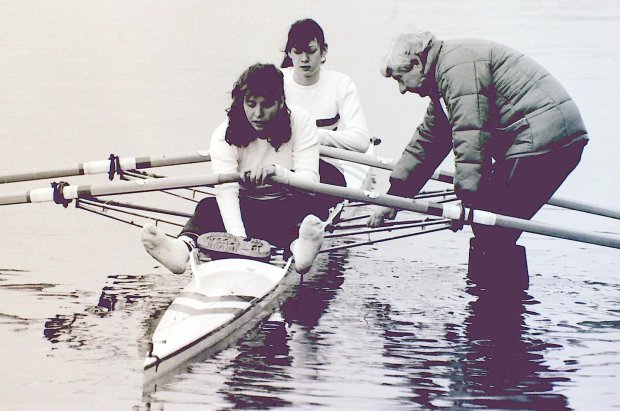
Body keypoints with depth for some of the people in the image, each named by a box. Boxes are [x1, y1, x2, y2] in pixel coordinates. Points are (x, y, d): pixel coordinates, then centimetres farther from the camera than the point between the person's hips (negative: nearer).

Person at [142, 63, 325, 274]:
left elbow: (310, 181, -18)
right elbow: (226, 192, -26)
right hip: (246, 208, 1)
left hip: (288, 209, -1)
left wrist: (277, 171, -40)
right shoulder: (225, 135, -11)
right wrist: (239, 240, -43)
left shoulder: (300, 122, -10)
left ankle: (300, 247, -68)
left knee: (305, 204, -34)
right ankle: (183, 247, -60)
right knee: (208, 207, -28)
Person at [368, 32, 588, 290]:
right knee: (498, 231, 10)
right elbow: (426, 141, 28)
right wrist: (393, 197, 25)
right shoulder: (442, 75, 23)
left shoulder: (458, 66, -11)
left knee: (493, 231, -12)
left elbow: (470, 135, -20)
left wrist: (468, 197, -22)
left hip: (541, 138, -11)